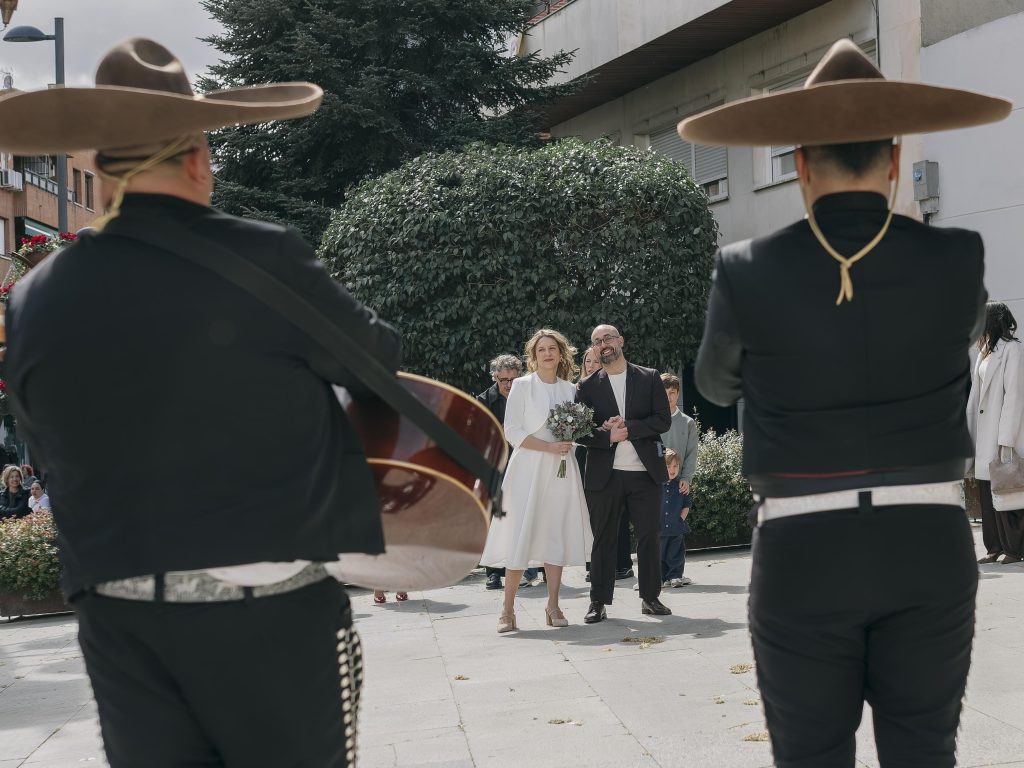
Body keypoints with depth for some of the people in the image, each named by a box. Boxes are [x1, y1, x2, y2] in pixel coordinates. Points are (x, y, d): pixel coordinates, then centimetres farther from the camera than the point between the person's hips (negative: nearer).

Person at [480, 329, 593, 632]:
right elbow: (512, 431, -7)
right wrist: (549, 447, -14)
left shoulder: (570, 389, 11)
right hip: (528, 469, -4)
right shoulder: (522, 386, -1)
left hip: (561, 470, 4)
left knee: (557, 536, 3)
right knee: (520, 536, -5)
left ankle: (553, 605, 10)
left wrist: (570, 441, -3)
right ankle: (508, 608, 0)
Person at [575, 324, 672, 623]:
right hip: (605, 474, 0)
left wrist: (628, 427, -12)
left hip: (645, 472, 0)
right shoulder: (588, 386, 7)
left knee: (649, 536, 4)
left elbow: (663, 419, -2)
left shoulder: (650, 378, 7)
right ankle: (599, 601, 11)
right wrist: (608, 437, -14)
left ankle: (650, 597, 16)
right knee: (603, 539, 4)